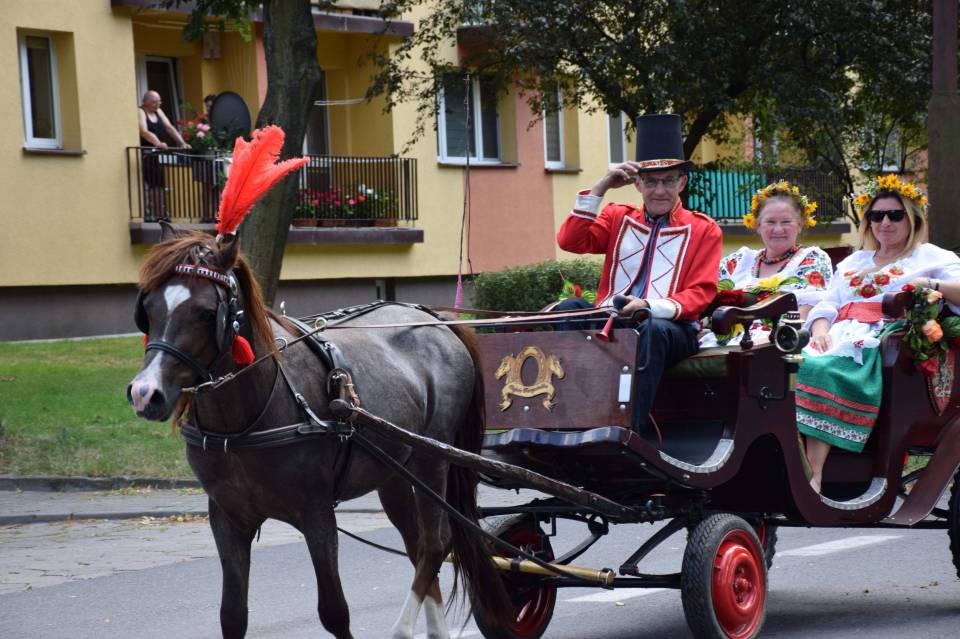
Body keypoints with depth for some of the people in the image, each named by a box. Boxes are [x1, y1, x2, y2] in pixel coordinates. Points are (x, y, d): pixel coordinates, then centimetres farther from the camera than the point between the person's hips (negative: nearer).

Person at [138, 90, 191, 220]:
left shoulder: (158, 112, 16)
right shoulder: (140, 112, -8)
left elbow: (169, 128, 11)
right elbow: (144, 131, -23)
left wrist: (182, 143, -2)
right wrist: (158, 143, -38)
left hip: (156, 155, 8)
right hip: (144, 154, -8)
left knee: (159, 185, 4)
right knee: (146, 186, -12)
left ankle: (159, 215, 6)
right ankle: (146, 217, -14)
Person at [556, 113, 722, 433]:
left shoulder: (704, 230, 9)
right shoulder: (618, 218, 19)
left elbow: (700, 294, -2)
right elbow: (569, 241, 3)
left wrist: (650, 306, -21)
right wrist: (601, 187, -2)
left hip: (670, 326, -3)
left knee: (652, 331, -38)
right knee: (569, 308, -27)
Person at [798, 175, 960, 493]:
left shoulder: (931, 257, 18)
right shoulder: (853, 262, 35)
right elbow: (827, 305, 25)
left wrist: (932, 285, -15)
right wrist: (821, 328, 2)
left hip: (884, 337, -5)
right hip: (840, 335, 5)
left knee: (827, 369, -36)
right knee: (807, 364, -32)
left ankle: (812, 476, -43)